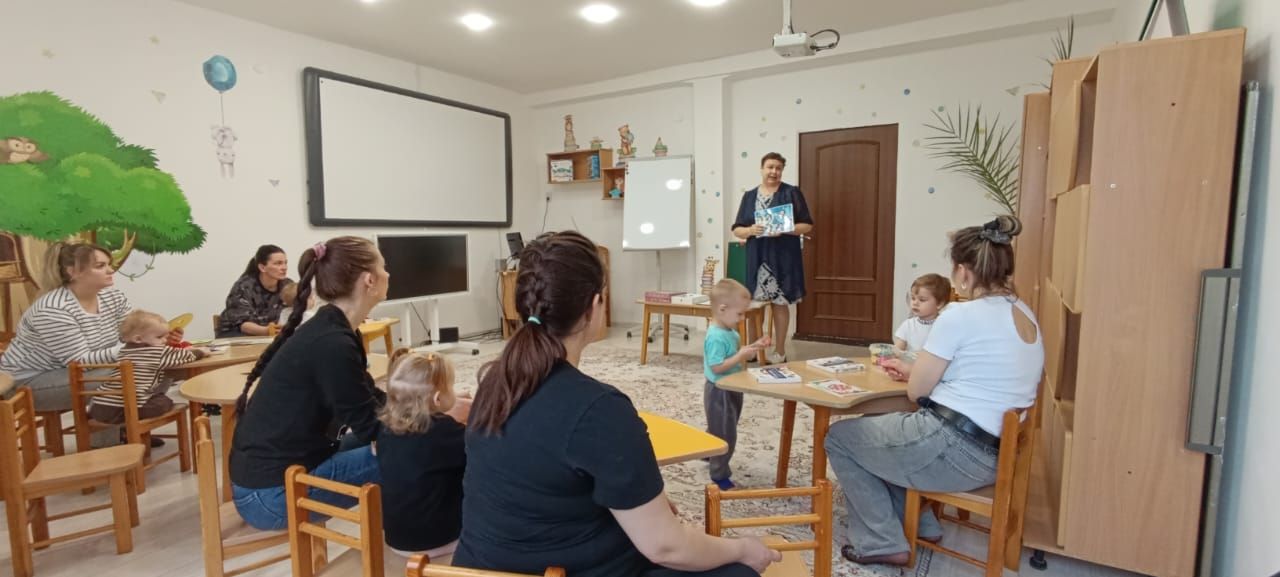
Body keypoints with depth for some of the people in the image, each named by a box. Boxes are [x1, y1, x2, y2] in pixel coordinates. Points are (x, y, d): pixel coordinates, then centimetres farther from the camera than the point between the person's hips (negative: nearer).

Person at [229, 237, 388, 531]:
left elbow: (372, 400, 13)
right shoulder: (332, 344, -24)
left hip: (269, 471, 9)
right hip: (271, 492, -9)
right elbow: (371, 430, -17)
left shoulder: (328, 330, 4)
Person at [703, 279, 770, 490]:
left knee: (719, 430, 27)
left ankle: (711, 458, 48)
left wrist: (753, 347, 1)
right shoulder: (716, 337, -28)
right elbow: (717, 367, -30)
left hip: (730, 390, 10)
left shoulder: (729, 331, 3)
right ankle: (720, 476, 16)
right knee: (724, 434, 2)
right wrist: (741, 356, -31)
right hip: (720, 392, -10)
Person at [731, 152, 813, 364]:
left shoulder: (792, 193, 2)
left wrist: (784, 230, -17)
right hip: (756, 258, 3)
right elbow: (737, 229, 8)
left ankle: (780, 351, 14)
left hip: (783, 258, -3)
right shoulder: (749, 196, 11)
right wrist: (751, 230, -13)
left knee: (779, 302, 2)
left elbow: (807, 225, -1)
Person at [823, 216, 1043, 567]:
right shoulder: (1027, 318, 9)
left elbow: (917, 391, -11)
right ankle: (920, 525, 28)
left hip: (954, 447, -9)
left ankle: (881, 543, 12)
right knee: (878, 427, 27)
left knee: (839, 437, 8)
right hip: (992, 454, 9)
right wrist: (915, 370, 21)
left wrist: (914, 375, 11)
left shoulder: (960, 315, -18)